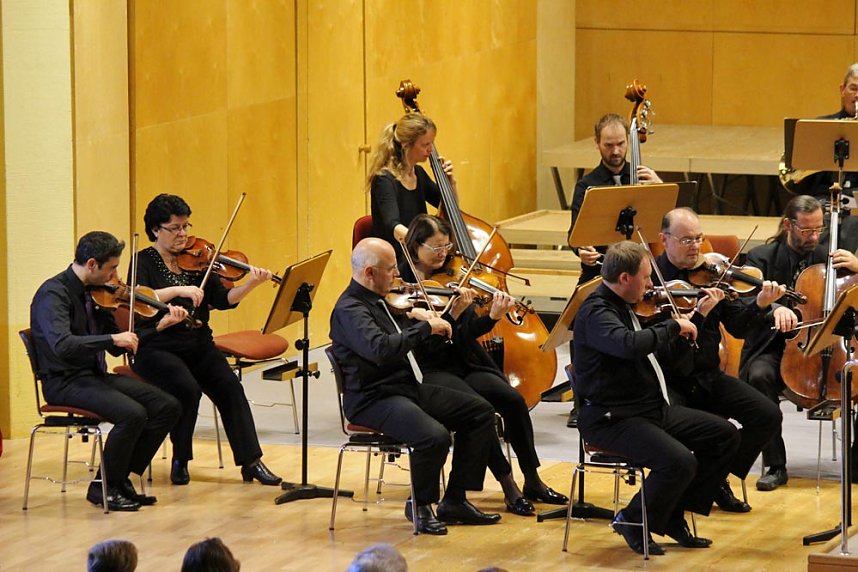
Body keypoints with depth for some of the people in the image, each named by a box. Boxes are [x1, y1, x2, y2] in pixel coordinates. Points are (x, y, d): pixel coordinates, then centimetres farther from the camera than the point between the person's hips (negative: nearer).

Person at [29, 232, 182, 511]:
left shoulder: (95, 294, 10)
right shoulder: (53, 294, -15)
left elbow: (118, 347, 14)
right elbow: (62, 345, -31)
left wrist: (159, 326, 2)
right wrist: (112, 338, -31)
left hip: (95, 376, 9)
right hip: (64, 382, -9)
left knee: (168, 407, -4)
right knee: (132, 413, -29)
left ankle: (120, 479, 4)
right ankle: (104, 487, -9)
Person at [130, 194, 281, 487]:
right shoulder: (144, 262, -2)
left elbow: (223, 300, 2)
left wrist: (250, 285, -16)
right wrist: (178, 290, -31)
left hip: (198, 347, 4)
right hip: (157, 349, -4)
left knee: (229, 386, -21)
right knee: (187, 387, -31)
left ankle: (251, 462, -20)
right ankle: (180, 460, -10)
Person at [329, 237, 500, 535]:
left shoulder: (378, 301, 13)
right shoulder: (349, 310, -17)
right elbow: (381, 349, -35)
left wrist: (420, 321, 9)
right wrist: (425, 328, -26)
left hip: (407, 387, 10)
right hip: (374, 399, -10)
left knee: (480, 412, 5)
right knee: (435, 436, -33)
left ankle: (454, 500, 8)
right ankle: (420, 506, -7)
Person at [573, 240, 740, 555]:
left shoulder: (621, 306, 11)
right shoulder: (595, 313, -19)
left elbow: (646, 348, 29)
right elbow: (630, 344, -39)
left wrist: (685, 324, 16)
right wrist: (673, 326, -24)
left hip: (651, 408, 10)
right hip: (611, 419, -10)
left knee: (725, 435, 7)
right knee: (679, 461, -31)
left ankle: (674, 515, 13)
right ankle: (632, 521, -5)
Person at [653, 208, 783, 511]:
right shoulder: (651, 277, -10)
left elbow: (737, 327, 0)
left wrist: (759, 305, -19)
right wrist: (699, 314, -31)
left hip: (708, 377, 5)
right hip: (668, 380, -5)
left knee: (768, 417, -10)